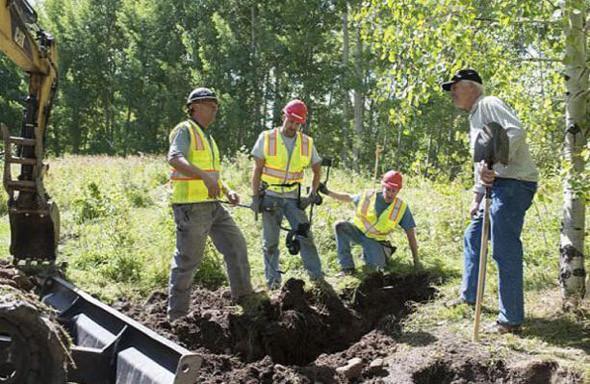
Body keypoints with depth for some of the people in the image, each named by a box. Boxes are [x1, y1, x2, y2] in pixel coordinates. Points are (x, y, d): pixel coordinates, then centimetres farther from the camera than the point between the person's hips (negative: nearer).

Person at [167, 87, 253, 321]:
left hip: (212, 205, 9)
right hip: (191, 207, -9)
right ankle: (176, 314, 9)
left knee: (236, 244, 8)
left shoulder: (207, 137, 21)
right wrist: (204, 176, -40)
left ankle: (243, 298, 18)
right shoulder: (185, 130, -8)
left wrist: (227, 191, 10)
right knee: (187, 259, -2)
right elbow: (174, 158, -27)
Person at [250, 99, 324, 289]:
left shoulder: (307, 143, 2)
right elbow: (257, 170, -2)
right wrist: (255, 196, -6)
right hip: (271, 196, -2)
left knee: (305, 235, -5)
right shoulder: (267, 138, -5)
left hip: (293, 197, 2)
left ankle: (317, 276, 1)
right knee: (270, 241, 2)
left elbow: (317, 169, 13)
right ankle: (273, 279, 10)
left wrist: (312, 194, 4)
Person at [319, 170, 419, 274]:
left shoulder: (401, 208, -14)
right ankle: (347, 267, -19)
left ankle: (383, 252, 16)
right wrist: (327, 192, -4)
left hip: (374, 240, 0)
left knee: (377, 266, -24)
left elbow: (410, 233, -11)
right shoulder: (369, 196, -12)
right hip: (358, 231, 1)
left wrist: (416, 259, -12)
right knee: (340, 226, -29)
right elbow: (348, 198, 6)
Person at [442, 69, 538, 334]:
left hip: (513, 183, -11)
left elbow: (516, 131, -23)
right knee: (473, 237, 21)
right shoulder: (475, 119, 26)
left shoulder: (489, 104, -5)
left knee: (505, 251, -10)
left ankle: (512, 320, -5)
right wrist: (477, 198, 28)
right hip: (499, 187, 11)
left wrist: (492, 165, -30)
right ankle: (469, 296, 33)